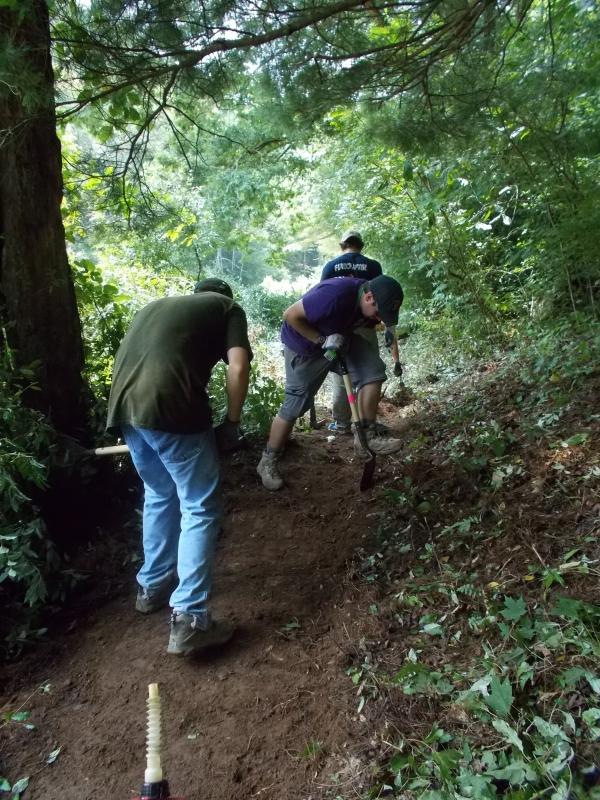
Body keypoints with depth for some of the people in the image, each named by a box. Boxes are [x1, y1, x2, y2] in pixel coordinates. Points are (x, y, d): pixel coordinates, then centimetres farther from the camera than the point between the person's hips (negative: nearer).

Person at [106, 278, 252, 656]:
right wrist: (231, 423, 7)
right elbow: (238, 367, -1)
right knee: (201, 509, 4)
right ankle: (189, 619, 2)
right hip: (170, 409, -7)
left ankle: (153, 585, 37)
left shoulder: (158, 304, 32)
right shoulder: (228, 307, 15)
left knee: (160, 497, 25)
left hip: (125, 405, 7)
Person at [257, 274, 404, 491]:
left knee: (373, 370, -13)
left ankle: (367, 437, -4)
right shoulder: (335, 294, -38)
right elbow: (290, 315, -29)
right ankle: (268, 462, 13)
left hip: (339, 338, 7)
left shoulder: (368, 300, -14)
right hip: (304, 345, -6)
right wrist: (322, 340, -27)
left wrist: (342, 339, -9)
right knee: (295, 404, -4)